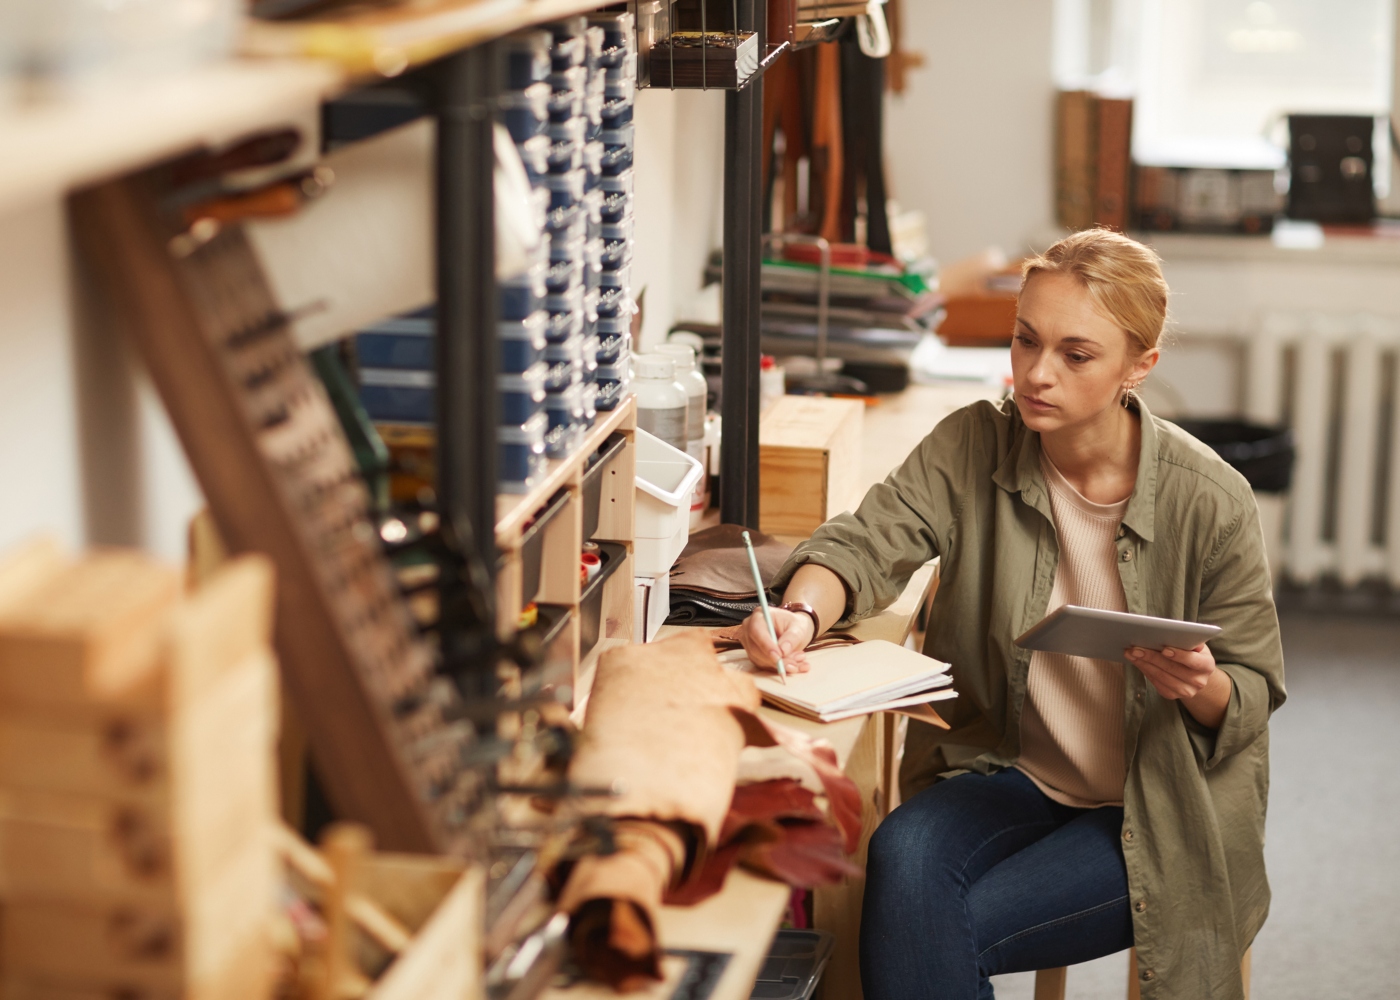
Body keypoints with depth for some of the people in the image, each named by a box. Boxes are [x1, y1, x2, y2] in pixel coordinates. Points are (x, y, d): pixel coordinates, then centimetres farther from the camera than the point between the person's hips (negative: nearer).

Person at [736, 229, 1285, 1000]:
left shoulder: (1209, 500, -12)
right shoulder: (975, 447, -5)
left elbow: (1255, 694, -3)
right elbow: (866, 541, -16)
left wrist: (1205, 689, -27)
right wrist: (804, 614, -38)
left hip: (1157, 820, -3)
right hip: (1007, 772, 3)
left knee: (936, 926, -25)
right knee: (904, 857, -30)